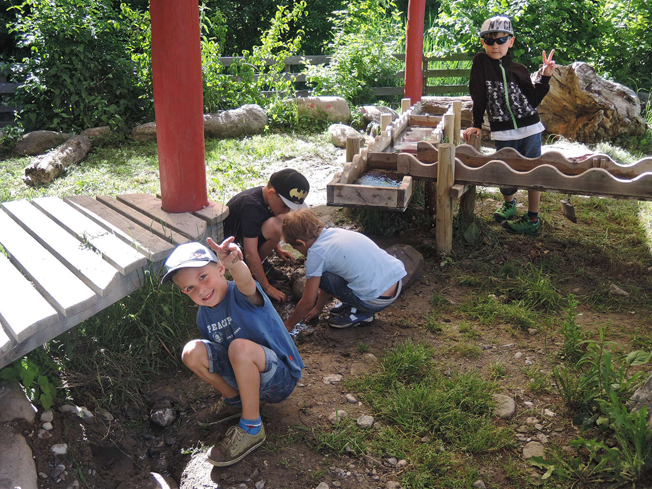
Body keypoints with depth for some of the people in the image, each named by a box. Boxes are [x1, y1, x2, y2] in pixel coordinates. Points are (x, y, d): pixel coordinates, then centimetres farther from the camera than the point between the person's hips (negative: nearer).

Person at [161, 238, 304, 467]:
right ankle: (234, 401, 10)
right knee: (193, 351, -14)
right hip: (246, 376, 6)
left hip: (281, 379, -6)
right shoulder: (204, 317, 0)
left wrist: (234, 264, -69)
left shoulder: (241, 294, -21)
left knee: (240, 346, -36)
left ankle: (251, 428, -17)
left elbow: (245, 282, -48)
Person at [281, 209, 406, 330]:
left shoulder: (316, 253, -10)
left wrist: (289, 324, 15)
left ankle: (361, 312, 5)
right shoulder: (334, 232, 12)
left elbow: (307, 303, -2)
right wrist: (318, 309, 36)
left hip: (377, 301, -8)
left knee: (320, 276, -4)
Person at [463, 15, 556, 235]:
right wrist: (477, 125, 2)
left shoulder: (518, 69, 4)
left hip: (530, 128, 1)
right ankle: (509, 204, 37)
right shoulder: (481, 62, 0)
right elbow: (478, 96, 1)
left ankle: (532, 220, 17)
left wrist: (545, 77, -3)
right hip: (503, 133, -1)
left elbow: (533, 100, 5)